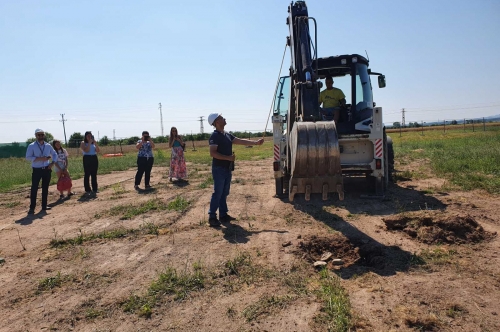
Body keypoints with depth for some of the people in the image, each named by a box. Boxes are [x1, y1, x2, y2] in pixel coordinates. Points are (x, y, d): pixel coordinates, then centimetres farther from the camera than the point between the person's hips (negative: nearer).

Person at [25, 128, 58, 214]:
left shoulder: (48, 146, 8)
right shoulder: (32, 146, -5)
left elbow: (55, 154, 19)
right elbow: (28, 157, -12)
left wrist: (52, 163, 2)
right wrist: (39, 158, -23)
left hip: (47, 169, 4)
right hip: (37, 170, -4)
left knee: (45, 188, 10)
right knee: (34, 188, -6)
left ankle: (44, 206, 20)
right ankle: (32, 208, 0)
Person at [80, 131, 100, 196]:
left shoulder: (93, 143, 13)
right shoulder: (83, 143, 2)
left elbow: (97, 151, 2)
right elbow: (86, 150, -14)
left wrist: (95, 143, -6)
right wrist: (89, 143, -13)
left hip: (94, 159, 4)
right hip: (87, 159, -4)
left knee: (94, 175, 6)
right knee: (87, 175, -4)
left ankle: (94, 189, 13)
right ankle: (87, 190, 1)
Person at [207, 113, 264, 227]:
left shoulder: (227, 135, 14)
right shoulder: (215, 136, -13)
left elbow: (241, 141, 18)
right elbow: (212, 153, -21)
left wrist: (256, 142, 16)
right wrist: (228, 158, -23)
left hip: (227, 168, 9)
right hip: (219, 169, -9)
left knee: (224, 193, 13)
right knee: (217, 193, -6)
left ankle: (223, 215, 21)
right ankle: (212, 217, 2)